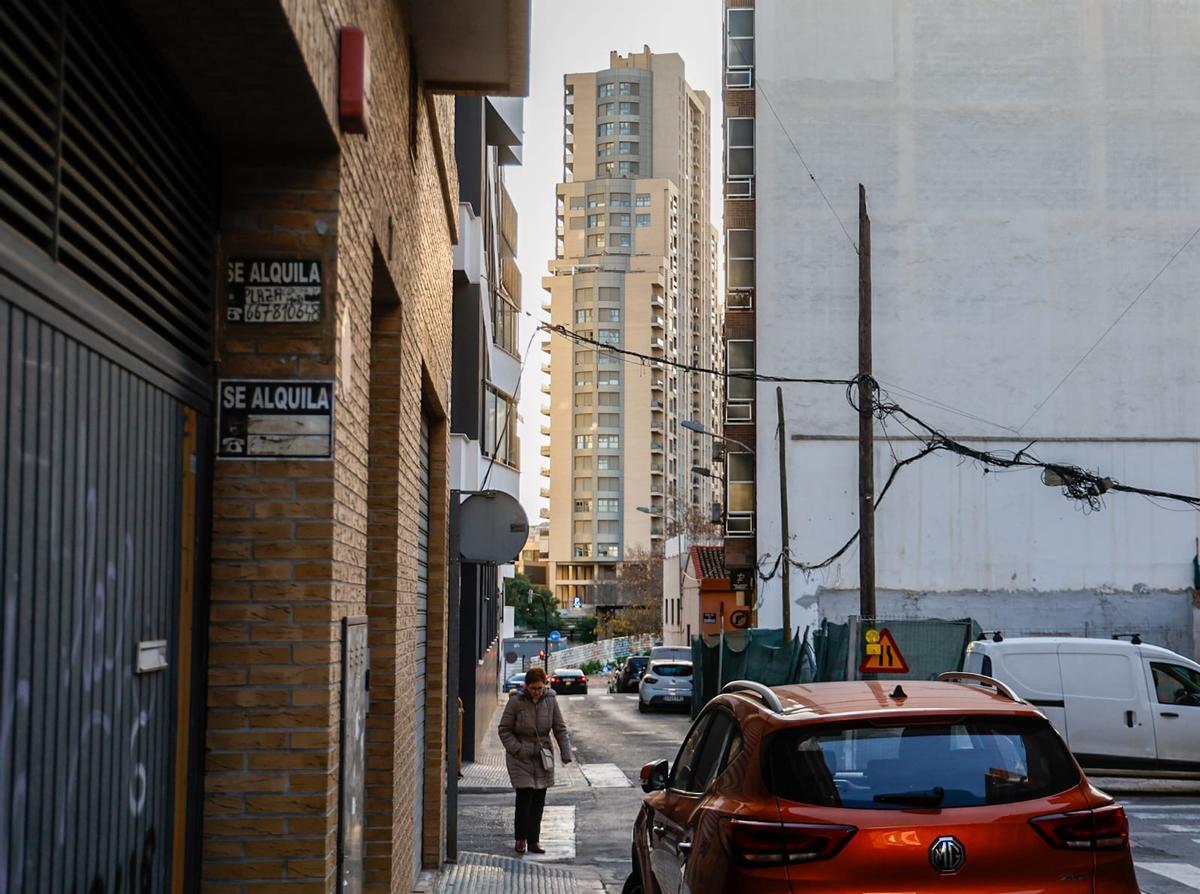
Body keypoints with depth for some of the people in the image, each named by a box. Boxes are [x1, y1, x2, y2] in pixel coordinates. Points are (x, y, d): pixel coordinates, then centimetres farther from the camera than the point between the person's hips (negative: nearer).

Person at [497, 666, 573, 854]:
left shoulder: (550, 700, -2)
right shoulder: (515, 701, -12)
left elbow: (560, 729, 4)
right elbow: (504, 730, -5)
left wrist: (566, 754, -4)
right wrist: (518, 750, -15)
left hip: (543, 757, 3)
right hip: (520, 758, -3)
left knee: (539, 800, 4)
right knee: (524, 797, -9)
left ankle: (533, 841, 13)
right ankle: (520, 838, 8)